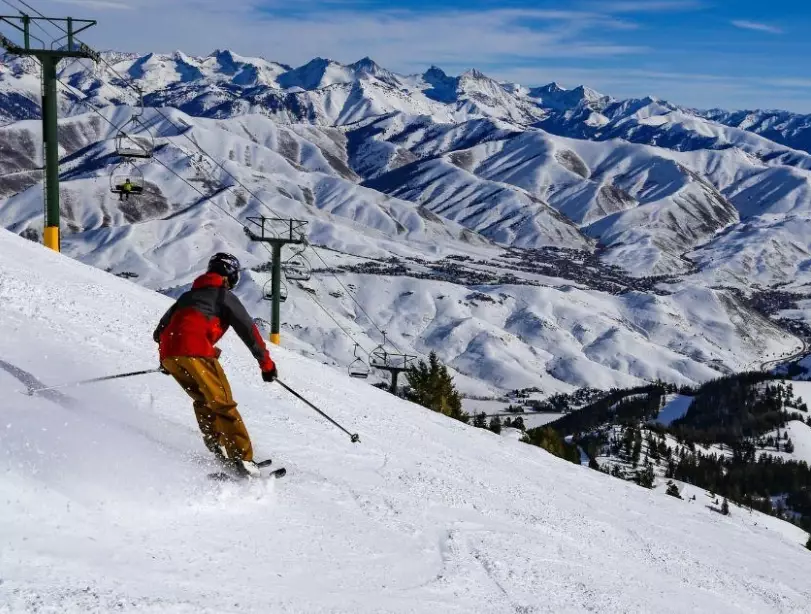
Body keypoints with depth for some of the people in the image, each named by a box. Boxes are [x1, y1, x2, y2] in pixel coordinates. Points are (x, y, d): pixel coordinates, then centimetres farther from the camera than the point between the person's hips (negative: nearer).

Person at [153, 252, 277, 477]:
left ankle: (217, 448, 10)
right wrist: (266, 362, 10)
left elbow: (161, 328, 37)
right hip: (195, 351, -7)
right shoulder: (225, 296, 12)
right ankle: (242, 459, -13)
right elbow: (248, 329, 5)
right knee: (222, 404, -5)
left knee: (203, 400, 22)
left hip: (168, 353, 7)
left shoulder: (188, 295, 32)